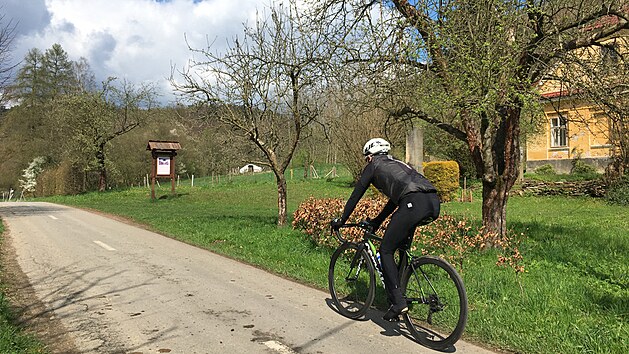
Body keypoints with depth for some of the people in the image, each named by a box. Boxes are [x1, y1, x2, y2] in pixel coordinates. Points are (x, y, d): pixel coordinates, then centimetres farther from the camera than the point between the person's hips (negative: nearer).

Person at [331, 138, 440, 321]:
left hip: (414, 204, -8)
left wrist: (340, 221, 31)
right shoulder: (397, 163, 37)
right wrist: (376, 221, 50)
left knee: (386, 250, 5)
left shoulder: (374, 166, 18)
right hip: (434, 203, 8)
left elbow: (355, 196, 20)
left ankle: (398, 303, 1)